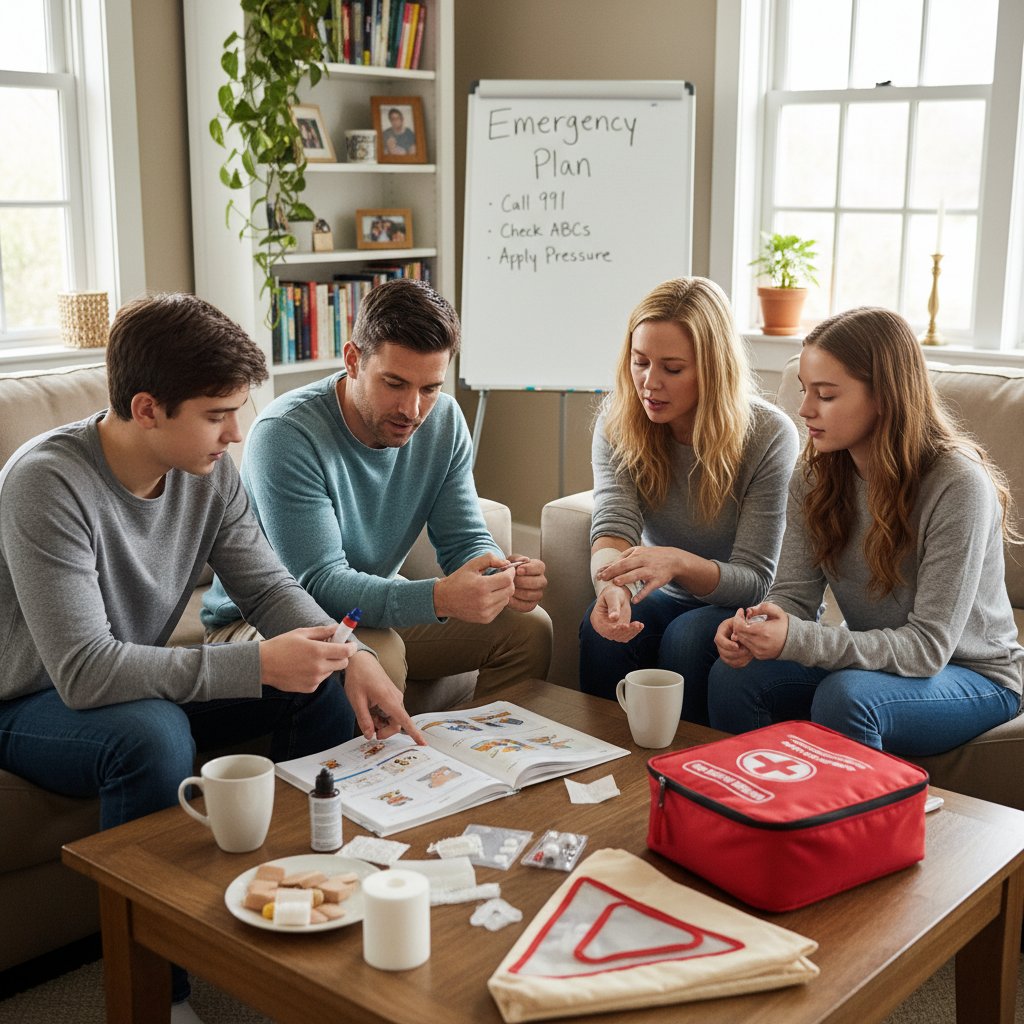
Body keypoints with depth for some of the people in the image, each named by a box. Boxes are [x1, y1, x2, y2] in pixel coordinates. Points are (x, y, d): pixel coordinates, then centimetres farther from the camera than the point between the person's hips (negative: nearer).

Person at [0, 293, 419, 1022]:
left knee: (328, 683, -8)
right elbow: (84, 670, -35)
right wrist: (257, 665, -37)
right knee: (152, 735, -38)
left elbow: (269, 586, -3)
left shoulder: (209, 470, -9)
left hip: (147, 682, 7)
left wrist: (350, 655, -22)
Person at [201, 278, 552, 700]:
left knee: (528, 626, -4)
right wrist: (439, 598, -48)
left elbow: (466, 539, -4)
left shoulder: (443, 420, -6)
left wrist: (504, 580, -29)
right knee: (377, 656, -36)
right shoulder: (285, 434, -27)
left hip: (374, 606, 6)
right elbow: (319, 583, -32)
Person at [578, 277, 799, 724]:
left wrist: (679, 563, -42)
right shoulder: (617, 424, -8)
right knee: (603, 628, -27)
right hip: (666, 600, 3)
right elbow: (612, 527, -22)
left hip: (745, 610, -2)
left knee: (687, 637, -32)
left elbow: (754, 580, -21)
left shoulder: (769, 435, -19)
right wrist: (611, 584, -47)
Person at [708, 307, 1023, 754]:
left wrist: (797, 641, -36)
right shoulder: (817, 474, -5)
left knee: (843, 697, -34)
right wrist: (754, 632, -30)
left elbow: (928, 646, -25)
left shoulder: (957, 484, -24)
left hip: (974, 675, -5)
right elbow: (794, 594, -6)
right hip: (875, 657, 5)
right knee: (733, 676, -18)